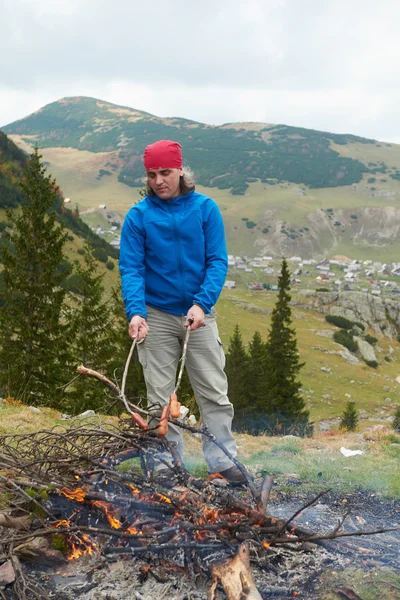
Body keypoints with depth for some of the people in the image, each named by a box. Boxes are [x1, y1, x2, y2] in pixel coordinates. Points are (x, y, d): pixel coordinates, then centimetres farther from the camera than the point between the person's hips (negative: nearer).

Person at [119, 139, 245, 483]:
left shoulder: (205, 208, -4)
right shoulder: (138, 216, -5)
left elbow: (218, 261, -7)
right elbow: (131, 268, -8)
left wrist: (202, 303, -20)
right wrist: (135, 312, -23)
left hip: (199, 314, 0)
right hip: (156, 316, 0)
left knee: (214, 392, 4)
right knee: (160, 396, 7)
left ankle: (222, 459, 17)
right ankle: (167, 464, 19)